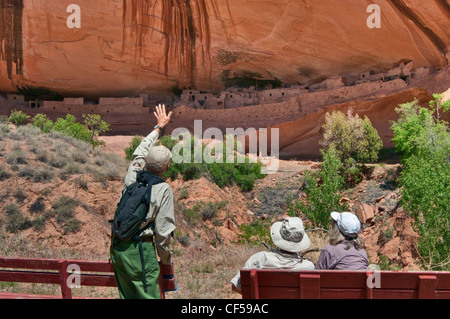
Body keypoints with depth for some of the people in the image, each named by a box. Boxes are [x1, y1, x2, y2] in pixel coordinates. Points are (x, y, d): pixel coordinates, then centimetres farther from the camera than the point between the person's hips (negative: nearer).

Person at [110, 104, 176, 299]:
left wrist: (159, 127, 38)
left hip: (117, 247, 6)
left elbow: (140, 152, 26)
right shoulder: (163, 190, -10)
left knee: (127, 295, 14)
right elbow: (163, 231, -10)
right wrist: (166, 259, 6)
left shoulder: (133, 175, 3)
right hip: (141, 249, -6)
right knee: (148, 295, -3)